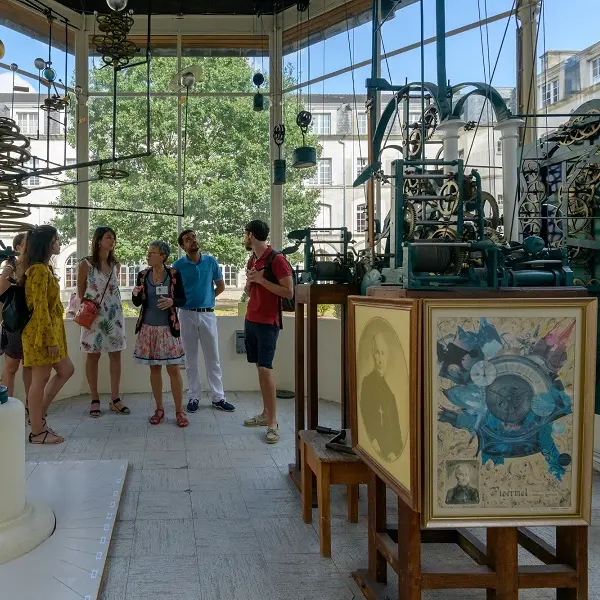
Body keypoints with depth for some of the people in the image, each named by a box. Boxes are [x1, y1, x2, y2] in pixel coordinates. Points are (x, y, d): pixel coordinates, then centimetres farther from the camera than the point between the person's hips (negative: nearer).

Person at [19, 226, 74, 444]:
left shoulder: (44, 268, 15)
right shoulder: (39, 270, -18)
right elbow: (40, 308, -22)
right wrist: (50, 339, -21)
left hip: (51, 330, 10)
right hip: (41, 333, -10)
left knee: (66, 370, 16)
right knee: (40, 380, -2)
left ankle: (38, 415, 23)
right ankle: (37, 432, 7)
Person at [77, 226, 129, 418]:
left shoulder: (115, 264, 7)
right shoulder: (86, 264, -5)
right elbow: (81, 293, 1)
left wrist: (114, 308, 14)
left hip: (114, 314, 4)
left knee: (115, 355, 4)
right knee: (93, 356, 2)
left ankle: (115, 399, 10)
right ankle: (95, 400, 10)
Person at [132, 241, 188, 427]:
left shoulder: (174, 274, -5)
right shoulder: (143, 275, 2)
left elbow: (183, 300, -2)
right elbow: (137, 303, 6)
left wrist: (172, 302, -22)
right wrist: (135, 294, -16)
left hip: (168, 328, -3)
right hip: (149, 328, 3)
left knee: (174, 369, -2)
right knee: (154, 368, 10)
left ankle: (179, 411, 7)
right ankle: (159, 409, 21)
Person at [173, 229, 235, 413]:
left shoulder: (211, 262, 2)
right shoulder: (178, 265, -3)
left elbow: (220, 286, 12)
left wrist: (207, 297, 7)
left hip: (208, 314, 1)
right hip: (187, 314, -1)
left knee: (213, 358, 4)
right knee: (191, 358, 7)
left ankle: (218, 397, 11)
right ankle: (193, 397, 16)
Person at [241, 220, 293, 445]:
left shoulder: (277, 259, -12)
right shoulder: (252, 260, 13)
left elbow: (289, 292, -16)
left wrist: (262, 280, -18)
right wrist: (249, 281, -1)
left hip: (268, 322, -8)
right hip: (251, 320, 8)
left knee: (265, 369, -12)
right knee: (260, 368, 9)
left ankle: (273, 423, -9)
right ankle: (266, 413, 16)